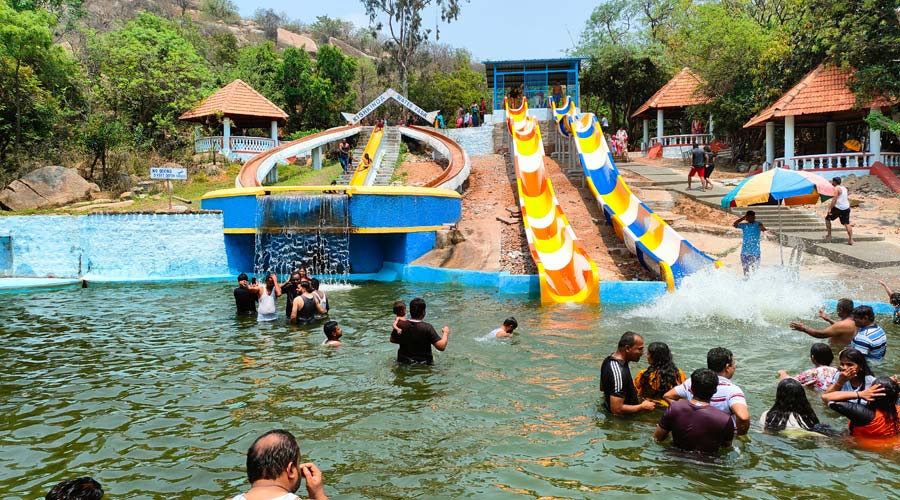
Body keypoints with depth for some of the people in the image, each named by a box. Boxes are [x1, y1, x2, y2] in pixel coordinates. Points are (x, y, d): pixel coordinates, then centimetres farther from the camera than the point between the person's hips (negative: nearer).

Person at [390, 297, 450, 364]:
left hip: (404, 362, 3)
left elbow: (392, 340, 7)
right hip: (424, 363, -3)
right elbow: (441, 347, -22)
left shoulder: (400, 326, -13)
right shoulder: (427, 328, -23)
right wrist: (446, 333, -4)